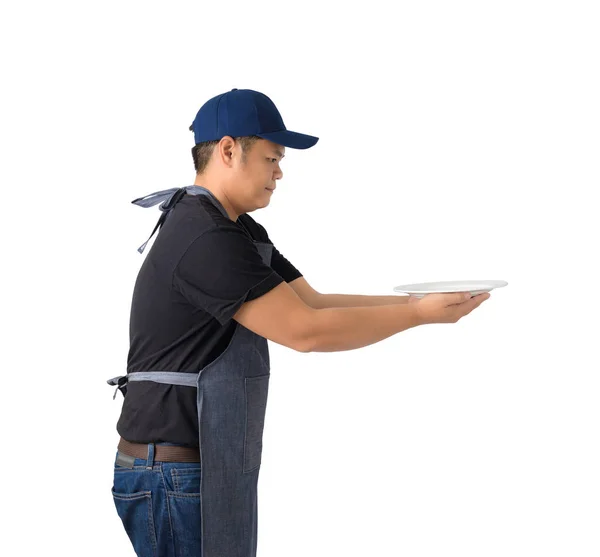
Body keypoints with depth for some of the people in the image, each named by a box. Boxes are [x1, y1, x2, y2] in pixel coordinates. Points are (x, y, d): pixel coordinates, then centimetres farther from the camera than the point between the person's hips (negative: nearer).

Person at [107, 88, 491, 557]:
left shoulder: (240, 233, 13)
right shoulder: (207, 241, -21)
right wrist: (419, 314, -14)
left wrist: (415, 300, 3)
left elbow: (314, 303, 11)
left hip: (213, 468, 10)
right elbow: (306, 331, -22)